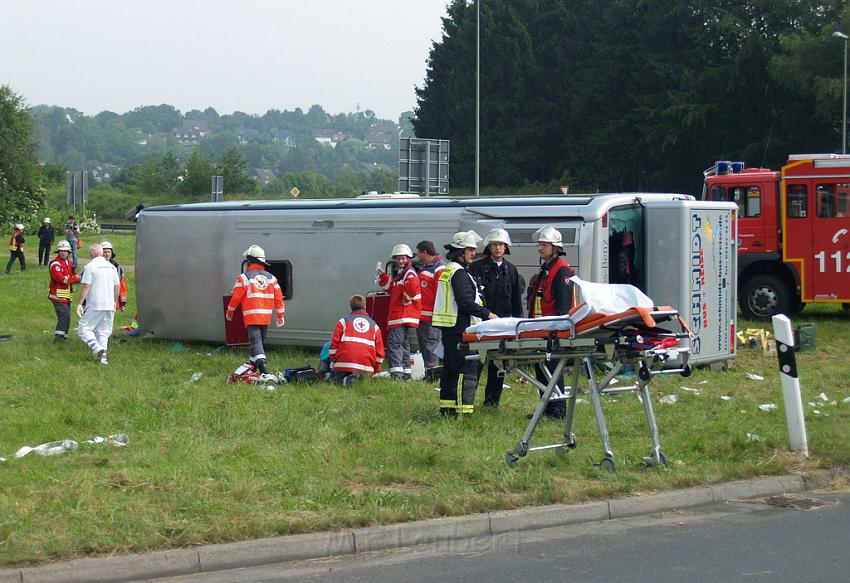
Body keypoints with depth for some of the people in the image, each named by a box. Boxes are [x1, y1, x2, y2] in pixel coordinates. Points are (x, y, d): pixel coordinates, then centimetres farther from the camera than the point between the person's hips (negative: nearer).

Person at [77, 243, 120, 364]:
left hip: (94, 305, -6)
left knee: (83, 328, -1)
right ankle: (102, 357, 8)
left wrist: (80, 304, -8)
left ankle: (97, 348, -20)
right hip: (109, 305, 6)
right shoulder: (111, 266, 10)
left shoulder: (90, 266, -8)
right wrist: (115, 302, 28)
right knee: (103, 332, 13)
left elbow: (86, 287, -12)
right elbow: (117, 286, 15)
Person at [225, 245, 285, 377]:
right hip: (266, 316, 5)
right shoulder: (271, 278, 9)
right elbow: (278, 297, 8)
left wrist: (229, 312, 13)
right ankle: (254, 363, 32)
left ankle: (262, 364, -32)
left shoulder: (244, 278, -7)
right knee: (260, 340, 19)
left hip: (251, 316, -5)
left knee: (256, 340, -12)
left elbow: (236, 297, -3)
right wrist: (280, 315, 17)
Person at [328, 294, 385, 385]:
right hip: (366, 367, 2)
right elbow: (379, 349, 15)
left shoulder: (343, 321, 11)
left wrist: (333, 360, 14)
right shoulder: (374, 325, 19)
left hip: (344, 364, -2)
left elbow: (334, 342, 3)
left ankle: (347, 381, -25)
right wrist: (376, 369, 24)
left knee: (339, 381, 10)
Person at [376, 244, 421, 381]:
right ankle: (406, 373, 20)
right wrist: (383, 277, 12)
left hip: (403, 316, -11)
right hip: (397, 314, 11)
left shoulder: (409, 273, -10)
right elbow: (392, 289, 23)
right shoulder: (399, 273, 20)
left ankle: (396, 373, -22)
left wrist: (406, 299, -14)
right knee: (403, 344, 14)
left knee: (394, 342, -16)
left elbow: (413, 288, -28)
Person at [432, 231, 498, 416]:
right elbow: (465, 302, -21)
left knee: (450, 369, 16)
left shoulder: (448, 270, 18)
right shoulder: (459, 272, -14)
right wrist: (487, 313, -13)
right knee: (467, 370, -11)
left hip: (449, 329, 11)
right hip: (460, 329, -11)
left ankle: (447, 407, 22)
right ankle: (463, 409, -14)